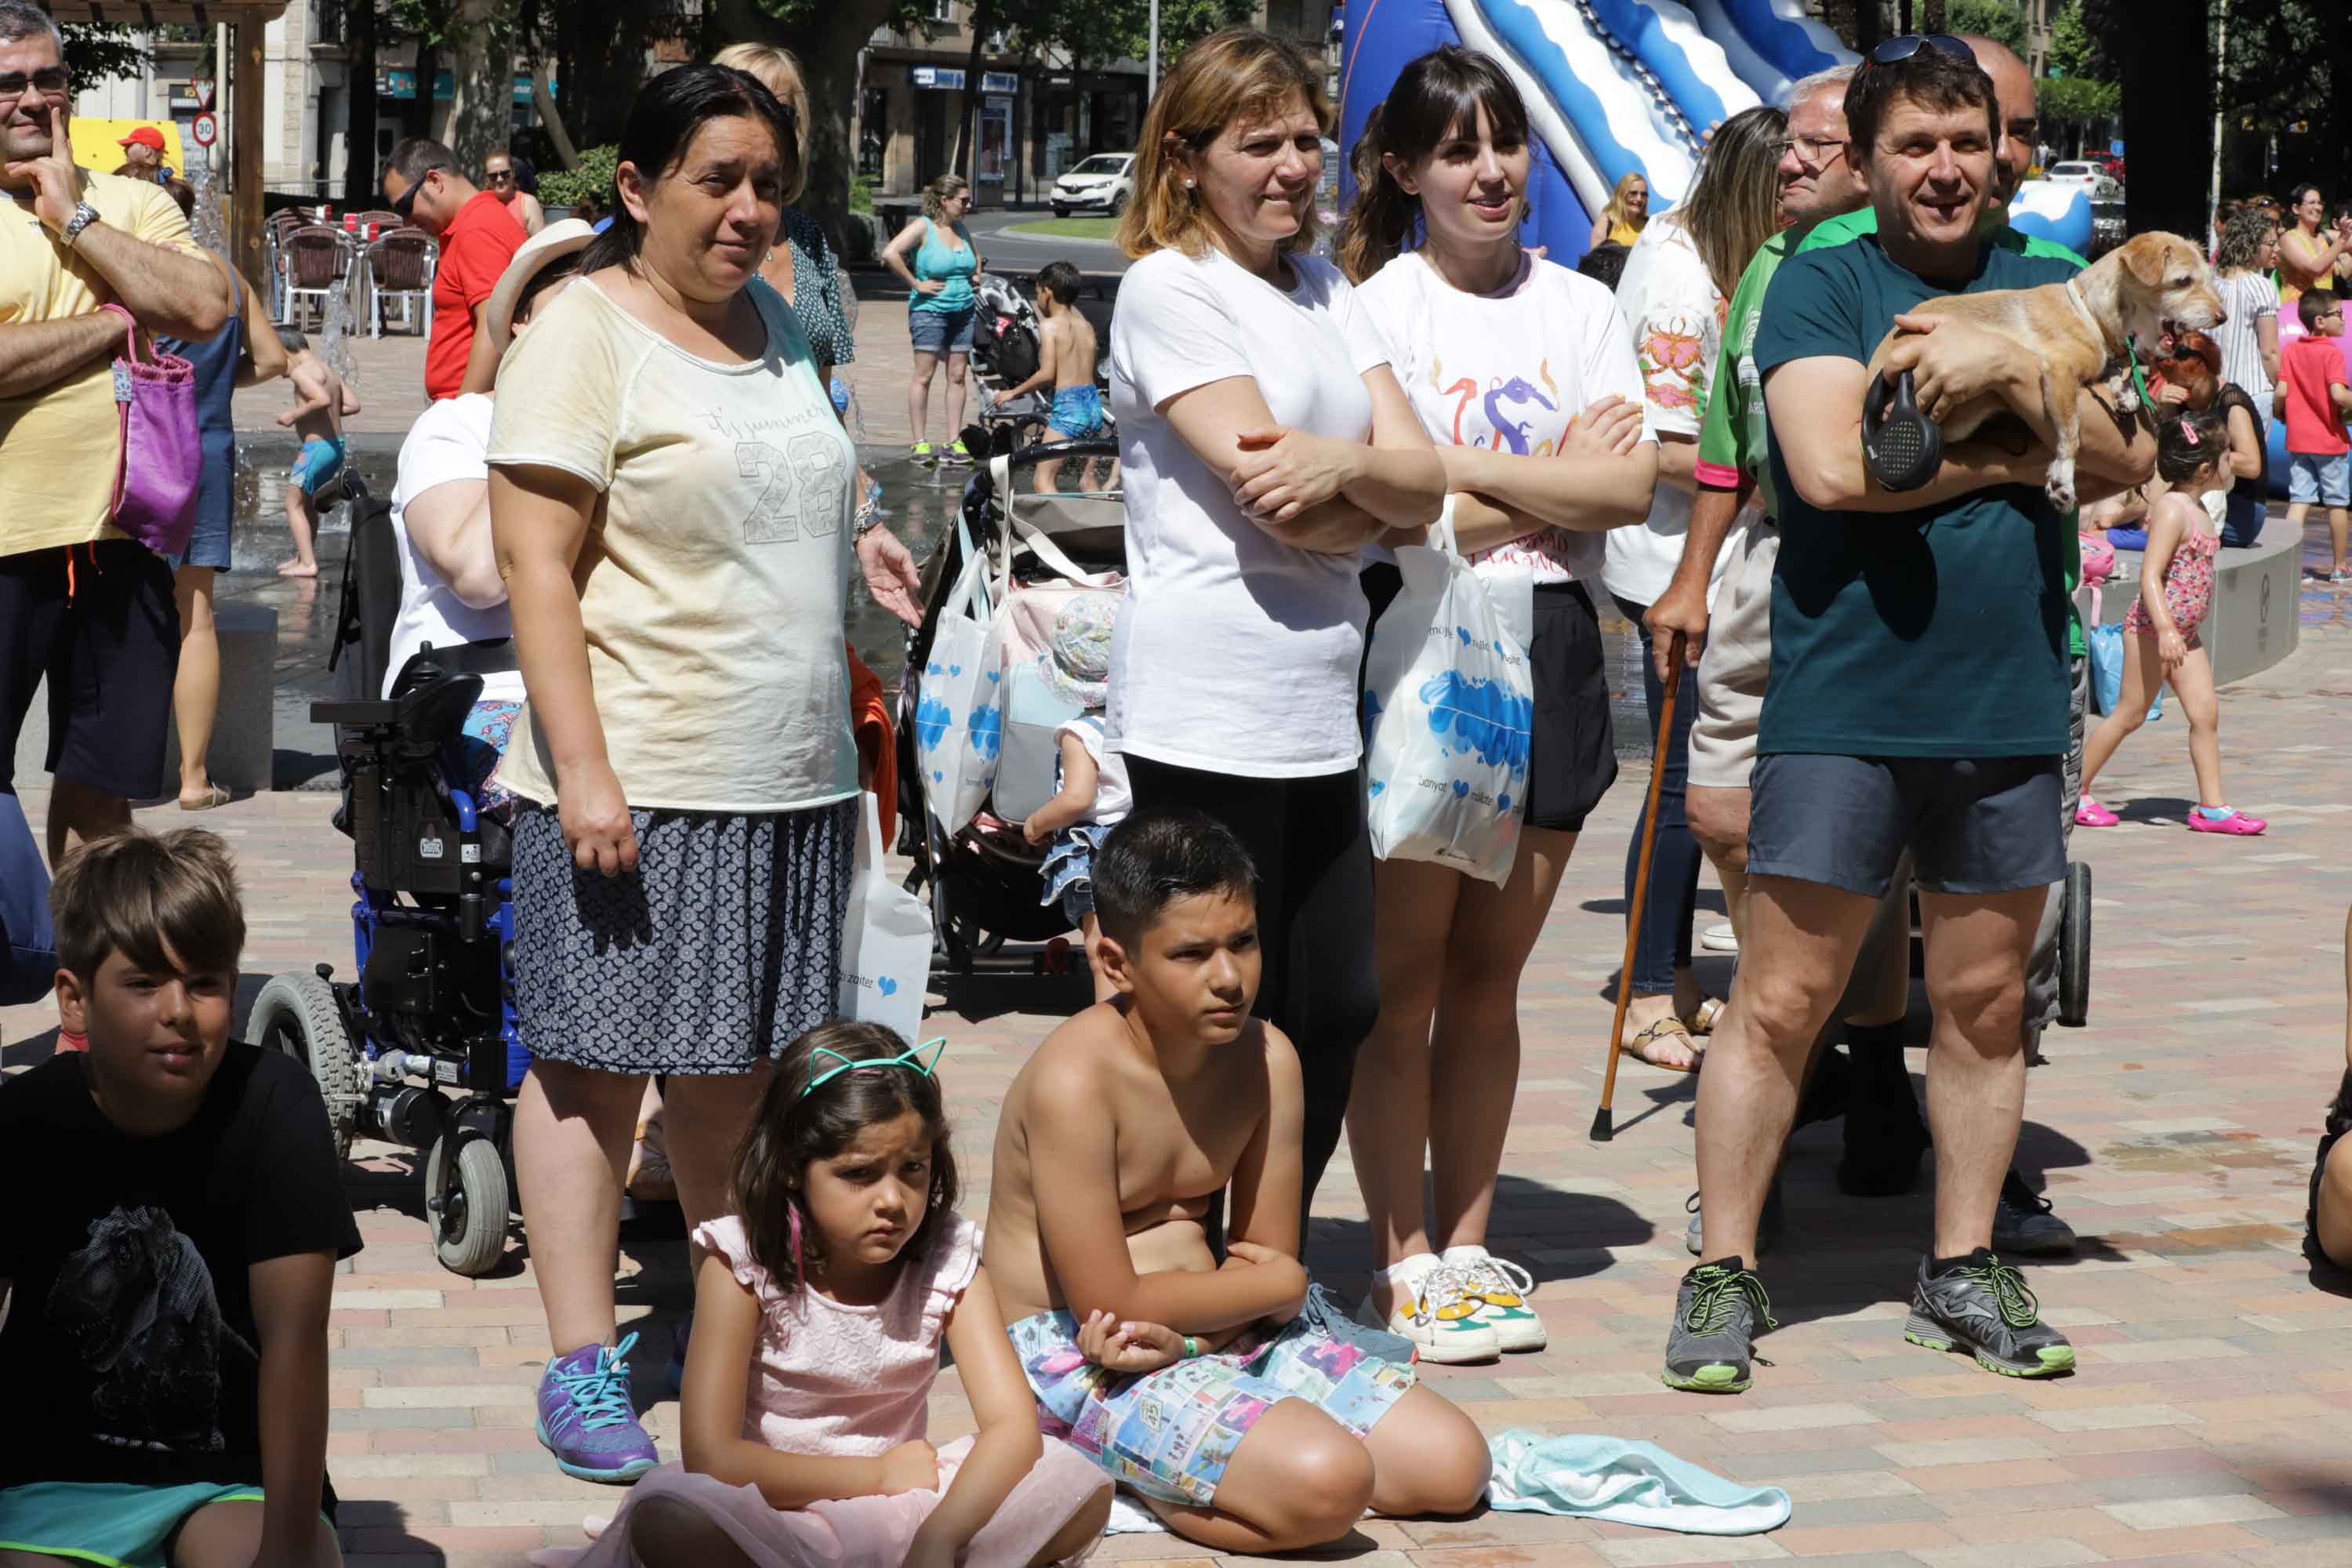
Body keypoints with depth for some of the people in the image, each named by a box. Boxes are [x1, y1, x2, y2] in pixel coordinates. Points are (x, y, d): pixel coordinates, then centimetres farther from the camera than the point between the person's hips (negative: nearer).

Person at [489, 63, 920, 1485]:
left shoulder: (777, 326, 16)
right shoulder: (584, 332, -7)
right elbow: (537, 566, -13)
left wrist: (853, 659, 22)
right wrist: (582, 769, -20)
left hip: (790, 780, 7)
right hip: (638, 779, -7)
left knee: (741, 1065, 12)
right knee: (598, 1061, -1)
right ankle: (582, 1363, 5)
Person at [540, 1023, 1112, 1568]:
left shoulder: (948, 1260, -5)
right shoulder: (743, 1265, -12)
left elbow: (1013, 1425, -14)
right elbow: (710, 1457, -19)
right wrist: (877, 1474, -14)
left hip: (898, 1512, 2)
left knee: (1083, 1489, -19)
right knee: (667, 1520, -36)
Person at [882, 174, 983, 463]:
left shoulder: (961, 229, 12)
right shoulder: (923, 228, -10)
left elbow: (976, 256, 34)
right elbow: (890, 254, -24)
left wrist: (977, 277, 16)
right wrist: (915, 284, -19)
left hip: (963, 310, 7)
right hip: (930, 310, -7)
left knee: (957, 376, 6)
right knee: (924, 376, -3)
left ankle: (953, 442, 10)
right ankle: (920, 443, 0)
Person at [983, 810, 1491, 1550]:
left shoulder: (1267, 1059, -3)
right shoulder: (1075, 1080, -23)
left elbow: (1269, 1259, 0)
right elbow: (1111, 1306, -21)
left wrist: (1176, 1333, -22)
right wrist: (1279, 1283, -8)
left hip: (1217, 1329, 7)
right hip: (1073, 1356, -7)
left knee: (1453, 1466, -3)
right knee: (1324, 1484, -29)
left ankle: (1158, 1463, 6)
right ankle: (1115, 1471, -3)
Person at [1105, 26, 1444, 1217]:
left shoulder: (1323, 288, 18)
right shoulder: (1167, 287, -4)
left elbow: (1422, 480, 7)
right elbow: (1269, 496, -14)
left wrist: (1345, 465, -14)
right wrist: (1385, 502, 3)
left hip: (1318, 706, 8)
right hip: (1207, 708, -8)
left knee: (1337, 1011, 11)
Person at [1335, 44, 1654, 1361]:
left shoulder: (1582, 308, 10)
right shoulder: (1376, 310, -2)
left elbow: (1633, 486, -4)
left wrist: (1463, 472, -13)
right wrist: (1558, 483, -8)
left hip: (1551, 643, 4)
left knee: (1490, 971, 10)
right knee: (1405, 971, -1)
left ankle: (1467, 1246, 18)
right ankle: (1402, 1261, 7)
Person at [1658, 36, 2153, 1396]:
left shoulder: (2045, 289, 13)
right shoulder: (1821, 284, -1)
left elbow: (2127, 459, 2)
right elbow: (1832, 468, -16)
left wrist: (2011, 369, -13)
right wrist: (2011, 456, -5)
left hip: (2011, 705, 4)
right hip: (1844, 703, -4)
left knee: (1986, 999, 11)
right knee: (1782, 999, -2)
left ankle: (1965, 1271, 23)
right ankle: (1724, 1274, 8)